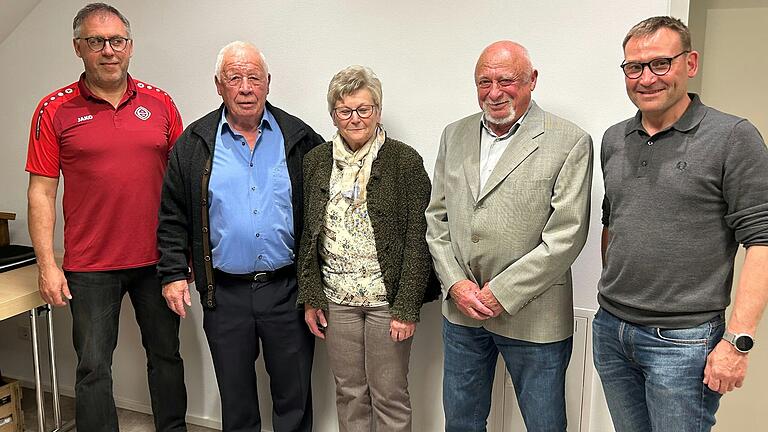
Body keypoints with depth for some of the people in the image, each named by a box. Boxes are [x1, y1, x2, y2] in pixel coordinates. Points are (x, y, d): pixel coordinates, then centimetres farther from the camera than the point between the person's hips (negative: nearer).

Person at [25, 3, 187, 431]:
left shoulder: (160, 103, 3)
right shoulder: (55, 110, -1)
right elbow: (41, 192, -1)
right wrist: (48, 265, -7)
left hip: (158, 259, 2)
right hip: (91, 265, -2)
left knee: (167, 355, 15)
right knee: (94, 368, 6)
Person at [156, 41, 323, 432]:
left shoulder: (299, 139, 1)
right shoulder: (194, 143, 3)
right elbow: (173, 216, 5)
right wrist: (174, 273, -1)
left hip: (287, 289, 0)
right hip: (224, 293, 1)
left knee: (294, 397, 11)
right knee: (235, 399, 16)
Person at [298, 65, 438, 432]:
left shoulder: (405, 161, -7)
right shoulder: (316, 161, 6)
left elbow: (417, 240, -9)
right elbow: (308, 235, 8)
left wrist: (407, 308, -13)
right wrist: (309, 298, 5)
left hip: (387, 298, -3)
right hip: (336, 298, 4)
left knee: (390, 396, 8)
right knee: (349, 394, 16)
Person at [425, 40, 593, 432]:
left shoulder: (570, 143, -9)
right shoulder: (455, 136, 7)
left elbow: (566, 235, -14)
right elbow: (437, 217, 7)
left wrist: (502, 293, -16)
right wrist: (455, 283, -5)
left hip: (532, 315, -4)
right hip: (461, 309, 5)